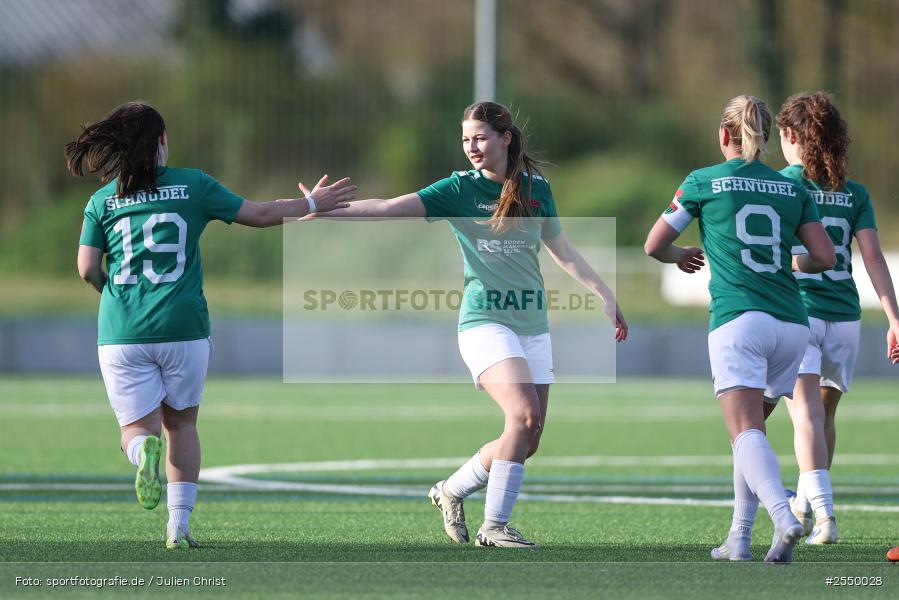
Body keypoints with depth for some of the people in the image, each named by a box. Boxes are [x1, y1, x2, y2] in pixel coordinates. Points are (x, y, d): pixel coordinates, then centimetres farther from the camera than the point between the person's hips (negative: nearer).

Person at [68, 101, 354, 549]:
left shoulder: (103, 200, 4)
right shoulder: (192, 185, 2)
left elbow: (87, 269, -1)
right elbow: (259, 214, 7)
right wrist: (312, 203, 23)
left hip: (122, 332, 0)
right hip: (183, 328, 0)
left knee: (137, 428, 7)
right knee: (181, 423, 18)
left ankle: (143, 451, -30)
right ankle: (179, 526, 11)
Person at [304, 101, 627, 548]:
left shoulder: (535, 188, 7)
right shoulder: (460, 189, -4)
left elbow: (562, 251, 19)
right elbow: (388, 208, -11)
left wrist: (605, 295, 19)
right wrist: (322, 210, -20)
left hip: (532, 324, 5)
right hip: (484, 321, -5)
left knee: (528, 440, 2)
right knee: (525, 416, -24)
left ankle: (451, 491, 24)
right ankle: (493, 527, -16)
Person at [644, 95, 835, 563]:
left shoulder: (703, 182, 5)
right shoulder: (793, 189, 13)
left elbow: (654, 246, 10)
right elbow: (824, 257, 8)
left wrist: (682, 256, 32)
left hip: (738, 319, -4)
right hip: (791, 323, 4)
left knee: (747, 432, -15)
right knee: (752, 428, 19)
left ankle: (783, 517, -39)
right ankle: (739, 537, 14)